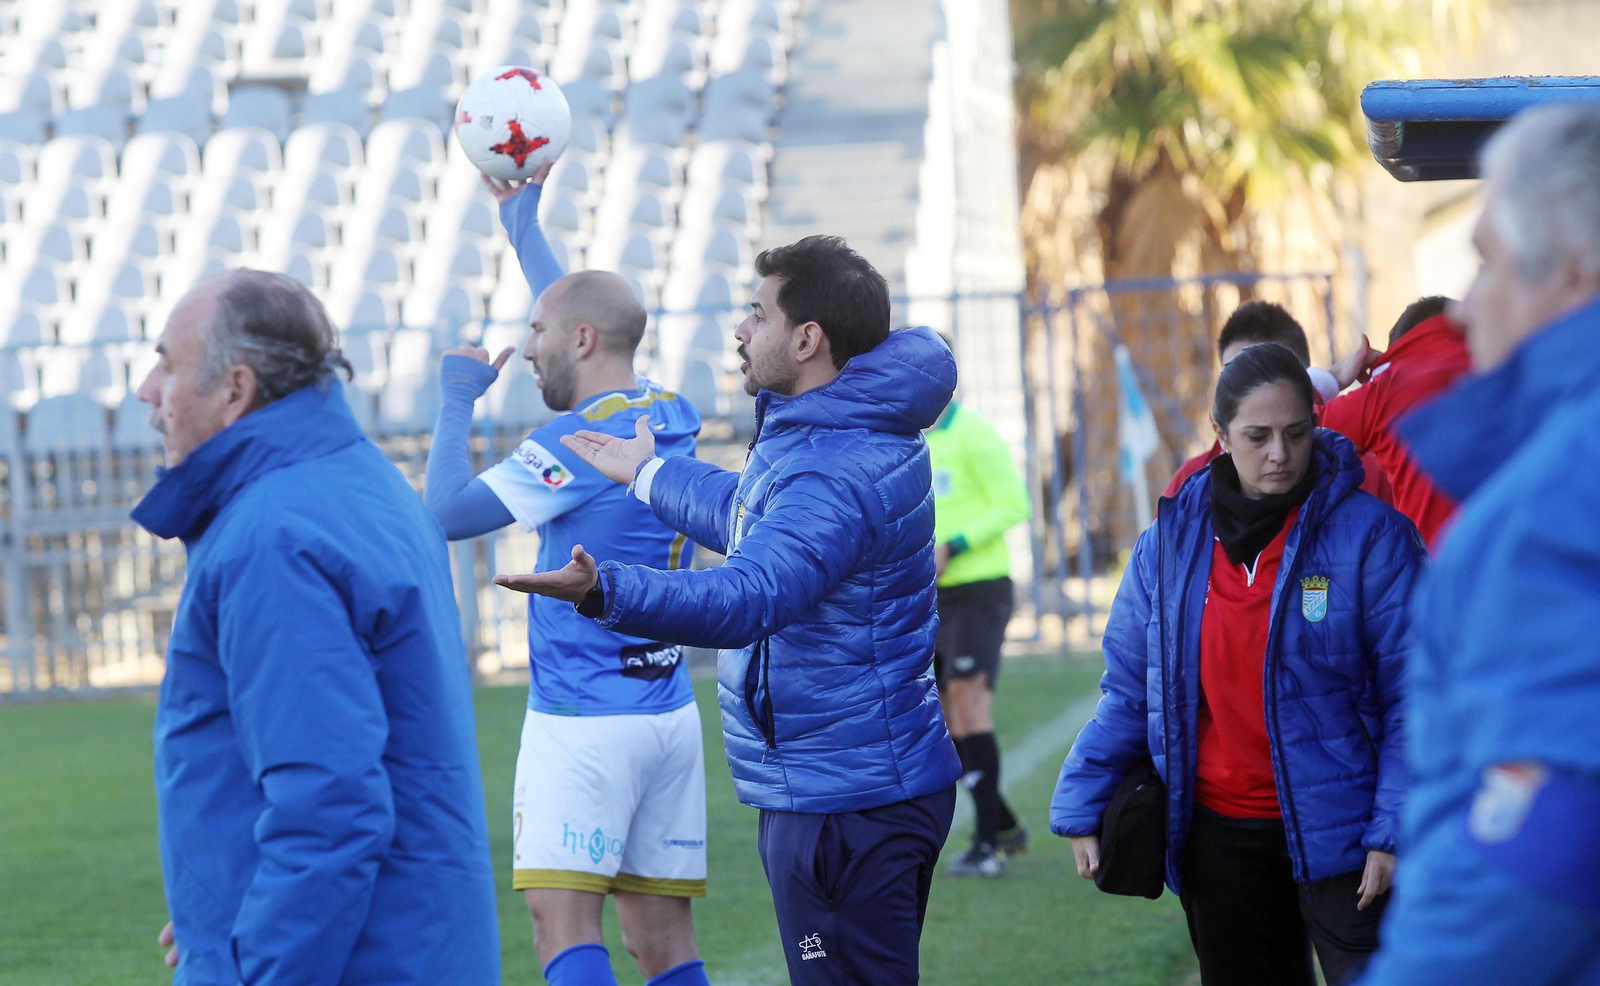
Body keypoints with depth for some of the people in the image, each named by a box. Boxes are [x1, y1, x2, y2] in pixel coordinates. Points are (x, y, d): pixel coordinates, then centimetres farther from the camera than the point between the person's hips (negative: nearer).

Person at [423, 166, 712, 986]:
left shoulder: (578, 441, -12)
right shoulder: (671, 420, 11)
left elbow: (449, 511, -13)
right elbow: (586, 309, 28)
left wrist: (457, 398, 0)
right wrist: (522, 218, 40)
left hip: (582, 721, -8)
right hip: (669, 718, 8)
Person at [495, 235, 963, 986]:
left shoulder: (838, 474, -25)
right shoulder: (816, 432, 11)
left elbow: (747, 597, -41)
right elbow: (757, 523, 31)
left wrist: (606, 592, -55)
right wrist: (650, 475, 41)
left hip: (846, 803, -11)